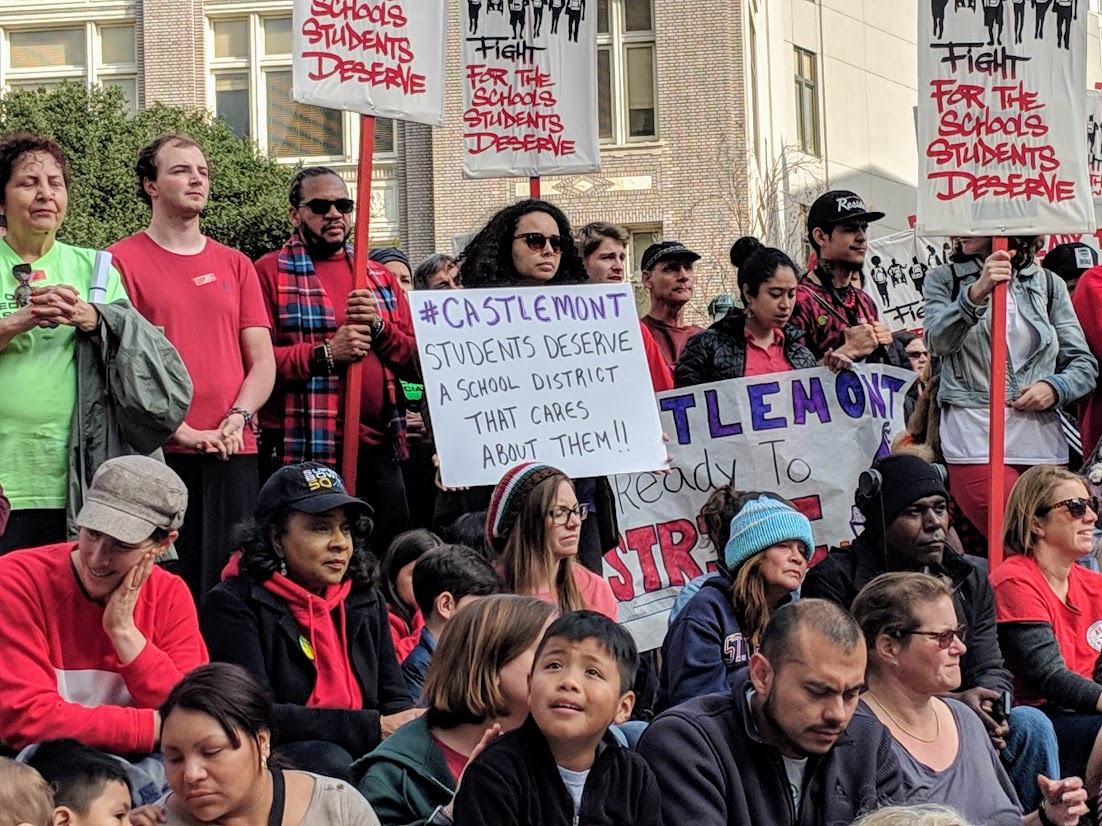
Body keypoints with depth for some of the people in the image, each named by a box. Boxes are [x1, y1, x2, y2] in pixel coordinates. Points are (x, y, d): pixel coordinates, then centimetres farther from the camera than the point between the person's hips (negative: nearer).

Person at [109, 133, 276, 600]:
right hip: (158, 453, -4)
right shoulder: (122, 261, 4)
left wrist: (236, 419, -5)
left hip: (235, 453, 4)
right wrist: (182, 432, -11)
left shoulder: (235, 265, 17)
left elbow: (263, 361, 13)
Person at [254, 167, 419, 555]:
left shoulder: (380, 277, 19)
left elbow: (419, 363, 13)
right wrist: (325, 354, -16)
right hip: (304, 453, -5)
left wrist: (379, 326, -3)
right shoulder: (270, 272, 2)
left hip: (378, 450, 5)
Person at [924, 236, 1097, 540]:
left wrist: (1054, 388, -9)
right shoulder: (944, 280, 9)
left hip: (1043, 444, 3)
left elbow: (1085, 365, 12)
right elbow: (938, 342, -10)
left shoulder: (1048, 285, 13)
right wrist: (976, 294, -26)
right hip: (976, 444, -3)